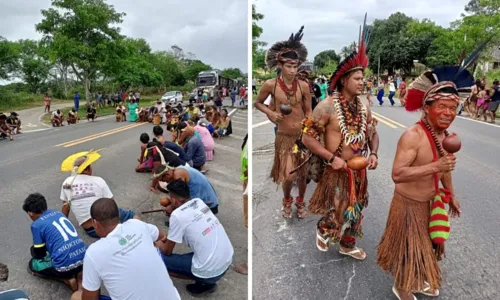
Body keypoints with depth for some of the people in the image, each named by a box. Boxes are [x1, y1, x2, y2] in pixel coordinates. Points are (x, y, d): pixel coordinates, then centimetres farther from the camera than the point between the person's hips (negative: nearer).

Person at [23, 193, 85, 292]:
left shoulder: (36, 225, -2)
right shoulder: (58, 213, 15)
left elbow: (39, 254, 9)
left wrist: (33, 249, 31)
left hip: (65, 265, -5)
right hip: (84, 257, 5)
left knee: (32, 264, 23)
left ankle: (67, 279, 5)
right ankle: (78, 273, 12)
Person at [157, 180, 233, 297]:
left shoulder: (177, 215, -14)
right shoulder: (199, 202, 5)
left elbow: (167, 251, 1)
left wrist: (159, 244, 21)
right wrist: (169, 237, 30)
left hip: (210, 271, -7)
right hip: (228, 260, 7)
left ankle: (203, 283, 4)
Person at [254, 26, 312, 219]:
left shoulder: (303, 86, -7)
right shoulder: (270, 85, -11)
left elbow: (308, 112, 1)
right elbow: (258, 103, 5)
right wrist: (270, 113, -13)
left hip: (303, 135, 2)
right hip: (284, 137, -1)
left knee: (303, 173, 13)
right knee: (288, 175, -1)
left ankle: (301, 201, 41)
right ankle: (287, 201, 32)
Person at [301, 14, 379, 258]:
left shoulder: (363, 107, 3)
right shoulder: (327, 106, -17)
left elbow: (372, 133, 15)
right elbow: (307, 138, -18)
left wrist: (373, 153, -4)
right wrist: (332, 158, -22)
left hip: (359, 171, 6)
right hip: (335, 170, -6)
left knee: (355, 211, 17)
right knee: (337, 213, 1)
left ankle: (347, 245, 39)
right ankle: (322, 231, 35)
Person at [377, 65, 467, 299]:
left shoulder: (445, 135, 0)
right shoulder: (412, 136, -28)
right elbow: (397, 174, -36)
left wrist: (451, 195, 22)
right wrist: (434, 166, -38)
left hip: (432, 202, 8)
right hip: (410, 204, -8)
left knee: (426, 245, 26)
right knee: (408, 248, 10)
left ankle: (419, 280, 51)